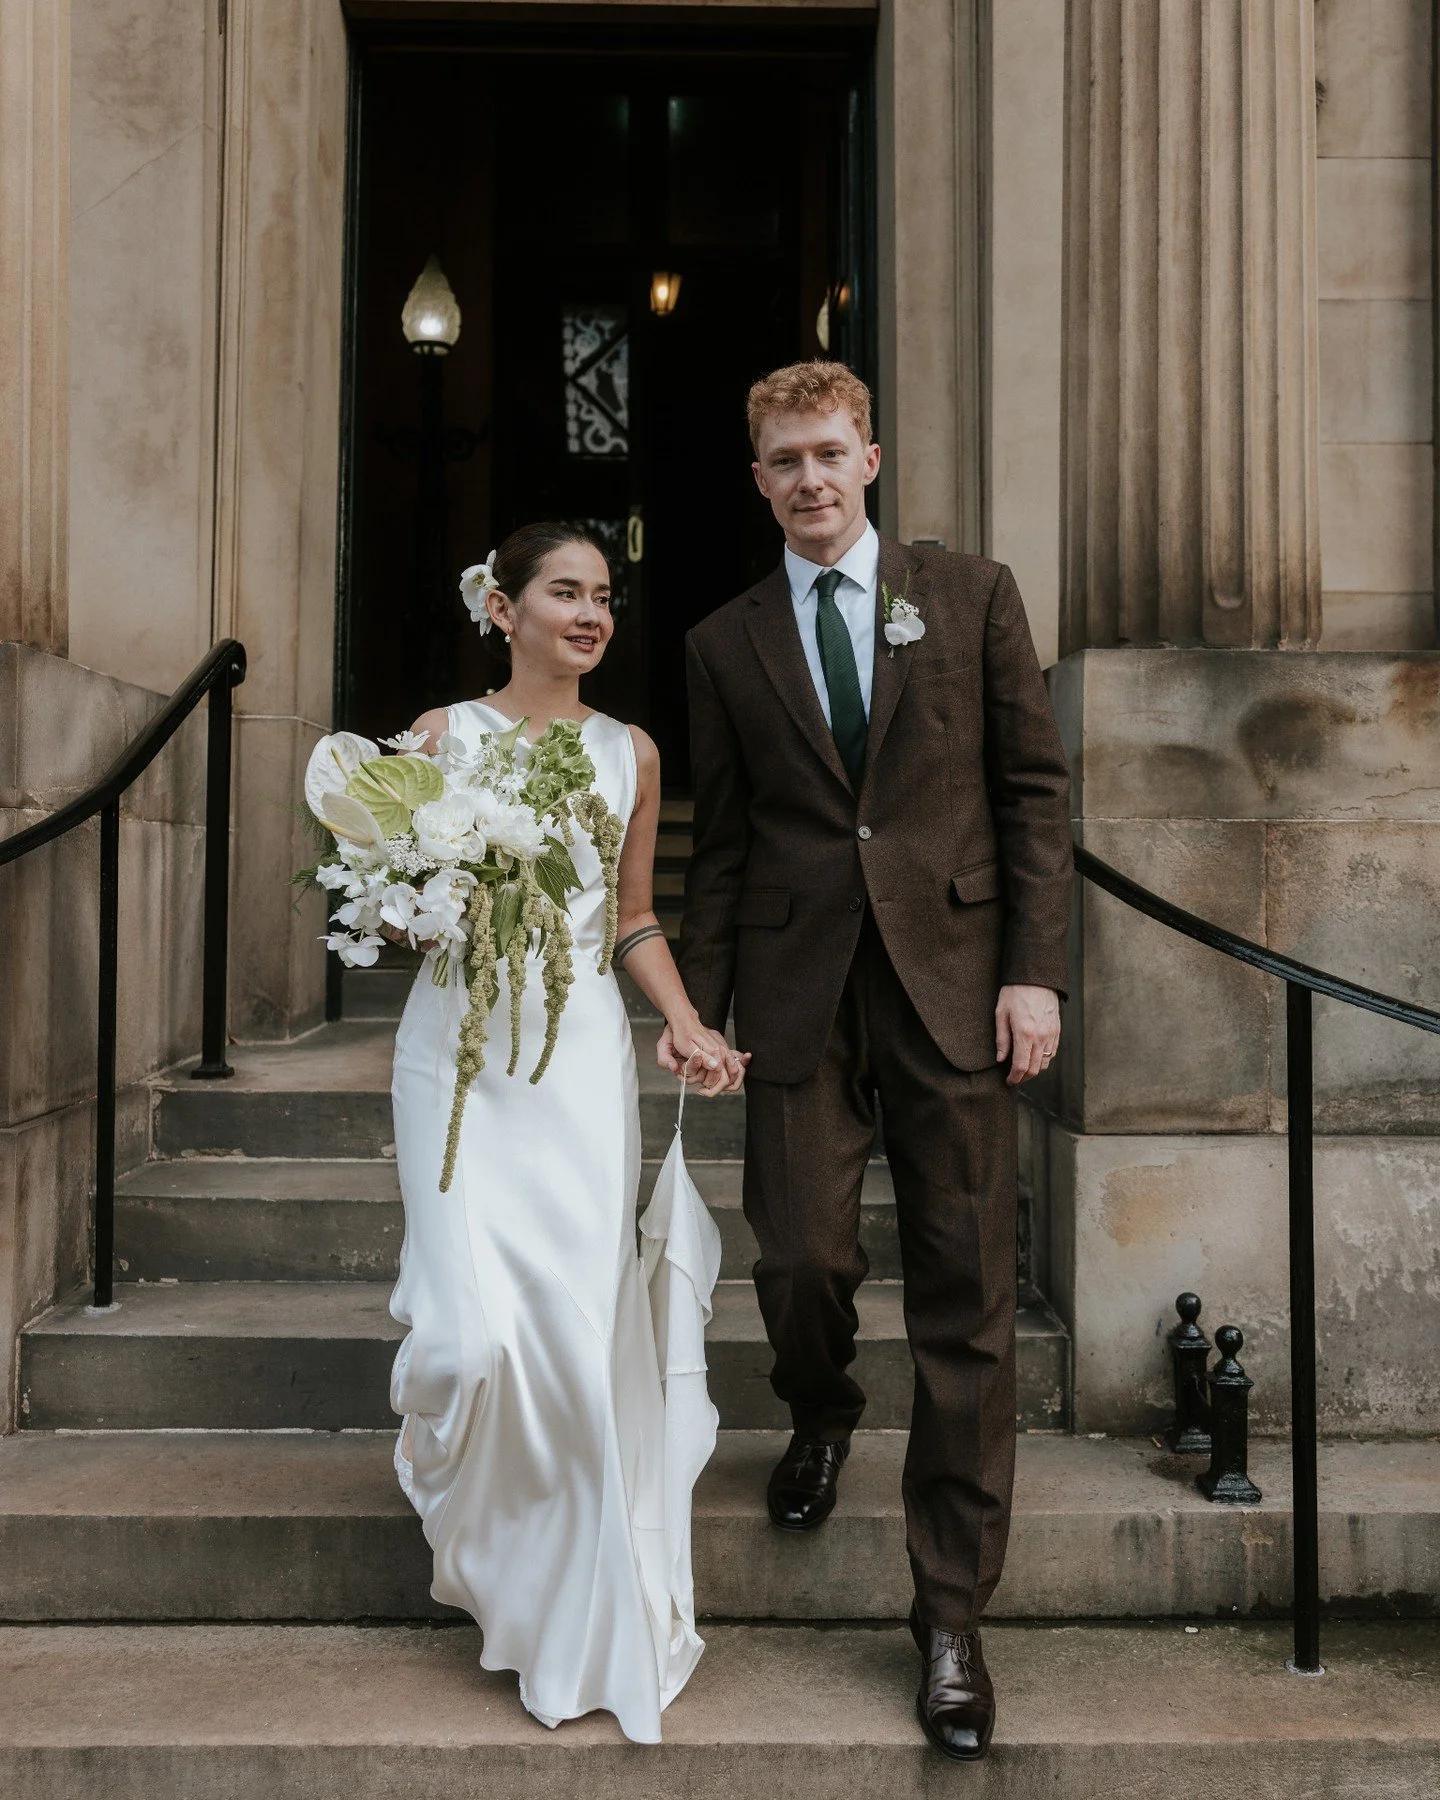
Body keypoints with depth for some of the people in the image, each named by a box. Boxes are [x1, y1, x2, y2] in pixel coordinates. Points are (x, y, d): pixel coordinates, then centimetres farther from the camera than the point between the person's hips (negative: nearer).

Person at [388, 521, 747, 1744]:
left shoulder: (630, 753, 9)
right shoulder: (442, 735, 2)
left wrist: (690, 1027, 2)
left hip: (584, 1052, 2)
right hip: (460, 1044, -1)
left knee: (589, 1318, -4)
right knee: (472, 1323, -7)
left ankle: (585, 1613, 18)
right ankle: (475, 1531, 30)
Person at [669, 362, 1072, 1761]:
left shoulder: (971, 596, 7)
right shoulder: (724, 645, 11)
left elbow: (1035, 789, 4)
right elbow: (720, 843, 12)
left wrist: (1035, 968, -5)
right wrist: (697, 1001, 5)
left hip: (954, 985, -1)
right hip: (799, 996, 1)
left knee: (964, 1297, 1)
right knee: (801, 1256, -1)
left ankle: (951, 1618, 15)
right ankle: (821, 1418, 37)